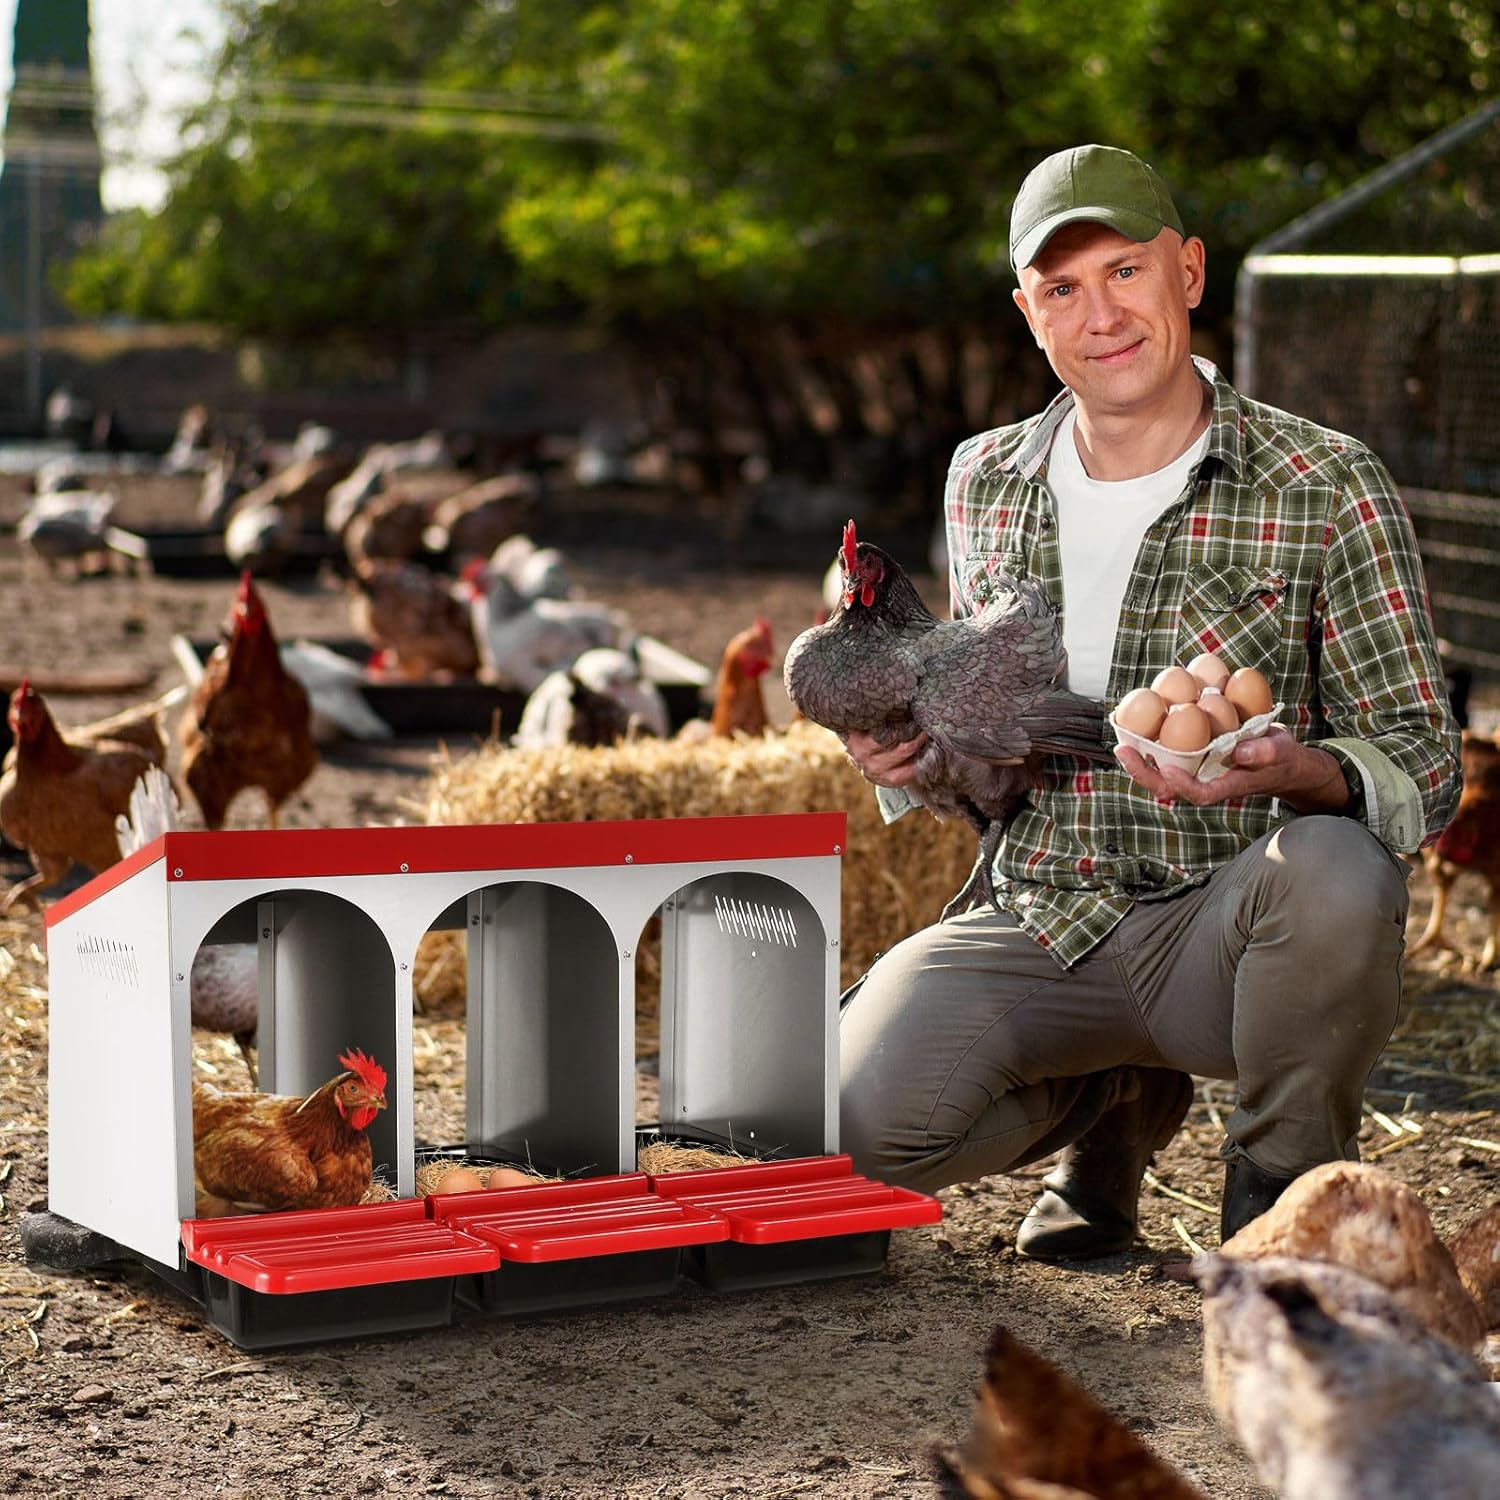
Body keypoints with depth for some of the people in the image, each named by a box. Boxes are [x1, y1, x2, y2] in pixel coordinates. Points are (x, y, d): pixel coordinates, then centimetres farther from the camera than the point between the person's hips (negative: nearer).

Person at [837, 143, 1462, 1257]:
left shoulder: (1328, 488, -6)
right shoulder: (986, 484, 9)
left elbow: (1425, 761, -8)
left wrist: (1298, 773, -30)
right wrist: (907, 754, -1)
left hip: (1228, 928, -3)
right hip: (1045, 932, 3)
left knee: (1333, 871, -38)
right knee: (875, 1114, -25)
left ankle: (1284, 1184, -6)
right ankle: (1118, 1101, 12)